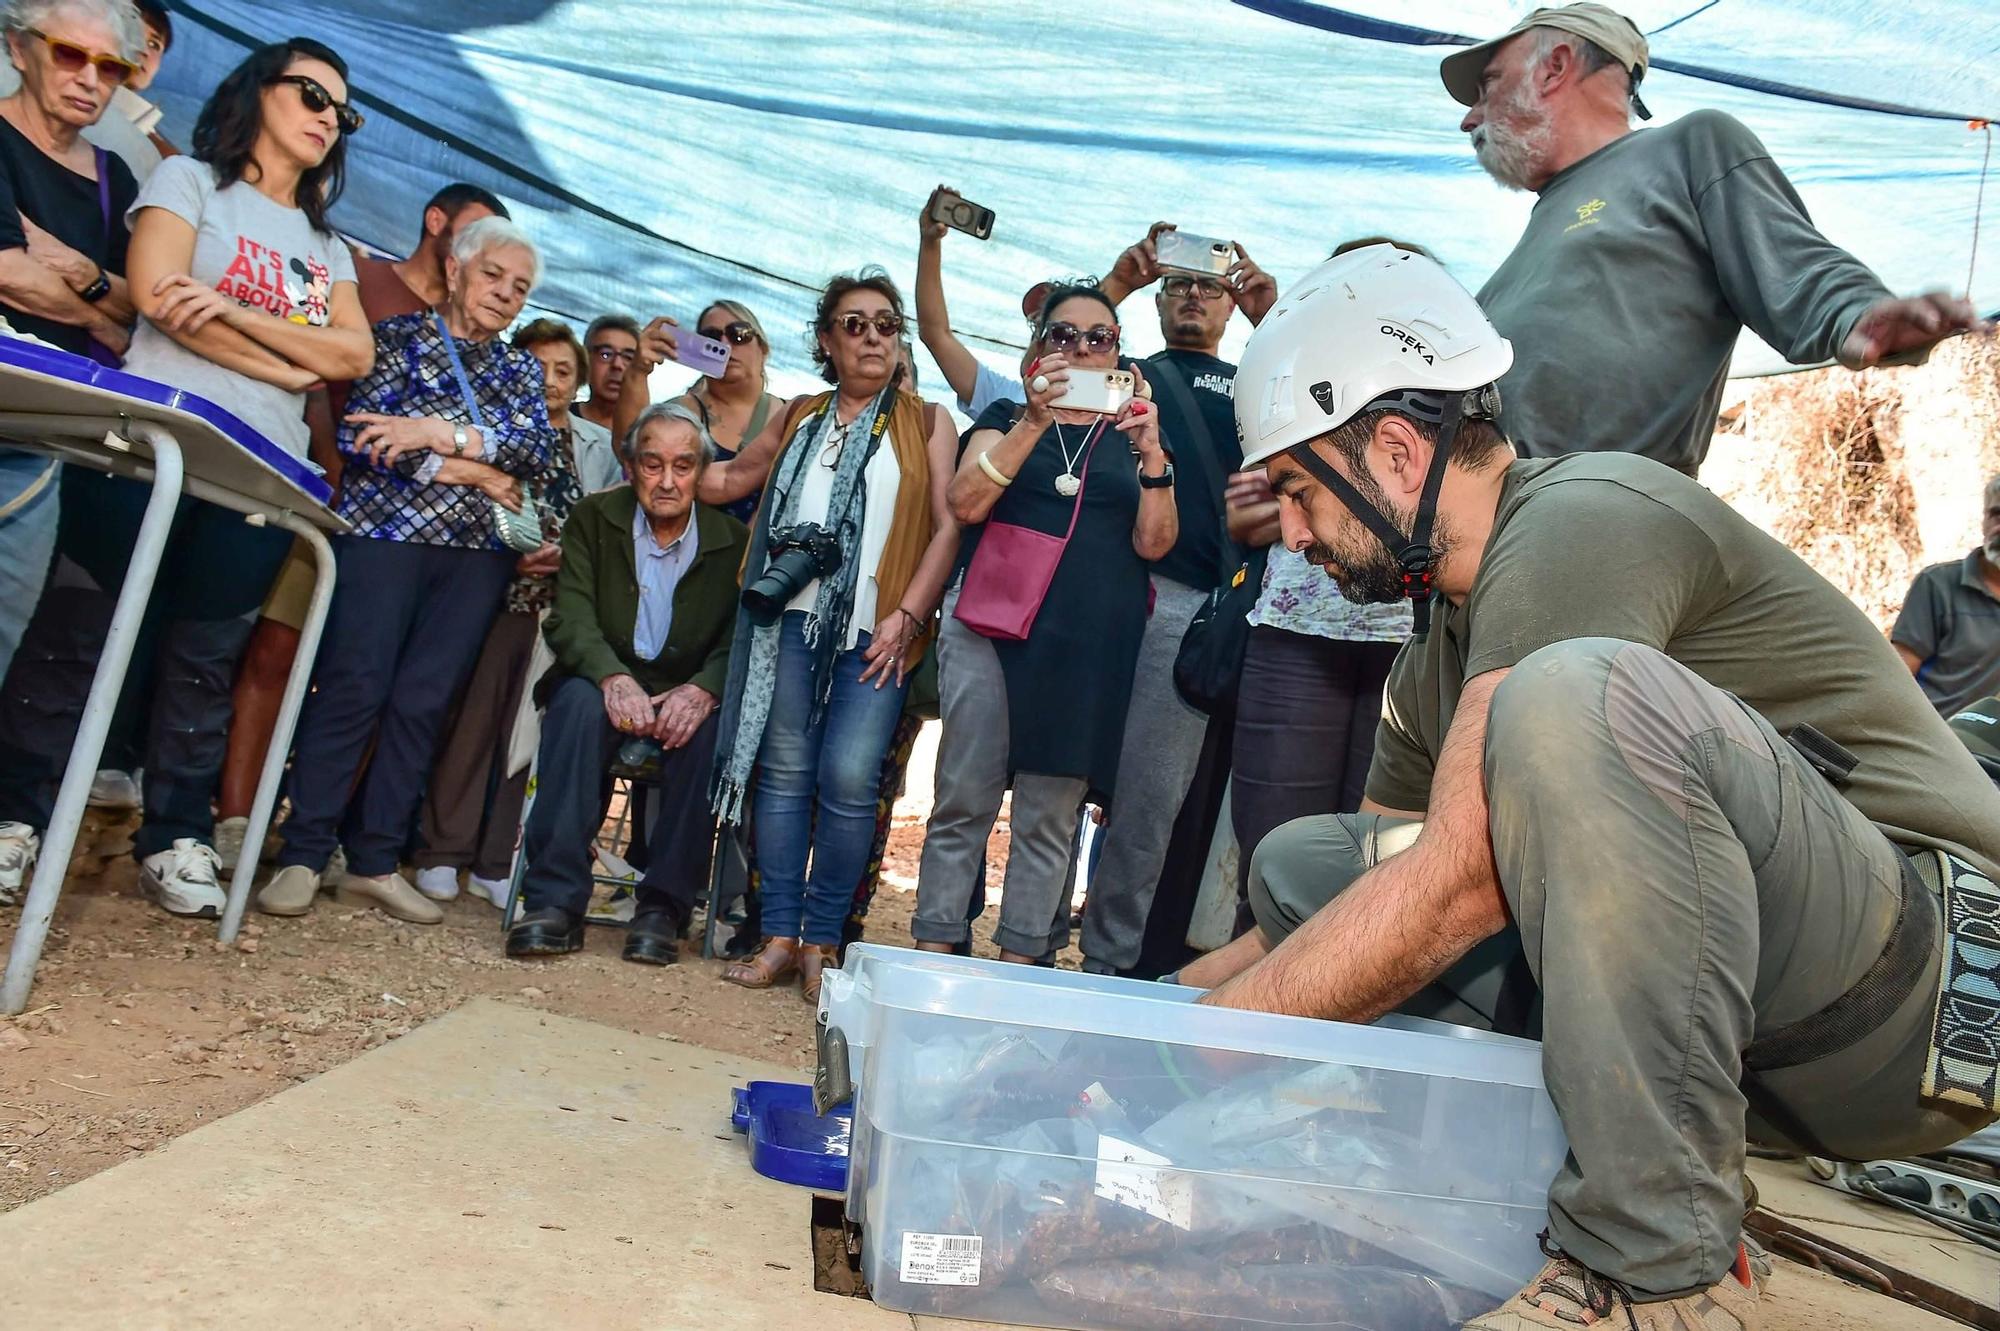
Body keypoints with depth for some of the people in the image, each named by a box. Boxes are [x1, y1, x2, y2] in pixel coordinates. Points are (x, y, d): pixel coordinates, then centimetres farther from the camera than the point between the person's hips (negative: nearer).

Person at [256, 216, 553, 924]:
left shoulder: (520, 368, 19)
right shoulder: (399, 336, 8)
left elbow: (535, 448, 0)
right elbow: (359, 433, -7)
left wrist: (443, 431, -15)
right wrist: (477, 473, -9)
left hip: (478, 551, 4)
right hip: (386, 529, -3)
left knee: (423, 702, -1)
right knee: (353, 686, -11)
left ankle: (373, 862, 5)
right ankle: (303, 855, -4)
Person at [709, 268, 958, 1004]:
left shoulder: (925, 422, 9)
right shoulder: (799, 417, 18)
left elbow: (949, 525, 1)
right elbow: (731, 477, 28)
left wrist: (907, 616, -8)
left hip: (877, 629, -3)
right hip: (794, 617, 3)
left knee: (849, 777, -11)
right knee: (785, 770, 0)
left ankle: (822, 941, 0)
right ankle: (779, 936, 7)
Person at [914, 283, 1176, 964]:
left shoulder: (1132, 431, 16)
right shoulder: (1005, 417, 14)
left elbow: (1153, 543, 5)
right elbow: (966, 503, -4)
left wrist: (1152, 454, -10)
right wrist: (1035, 421, -13)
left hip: (1092, 646, 1)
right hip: (992, 627, -1)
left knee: (1051, 816, 1)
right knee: (964, 801, -4)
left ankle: (1019, 962, 8)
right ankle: (932, 953, 2)